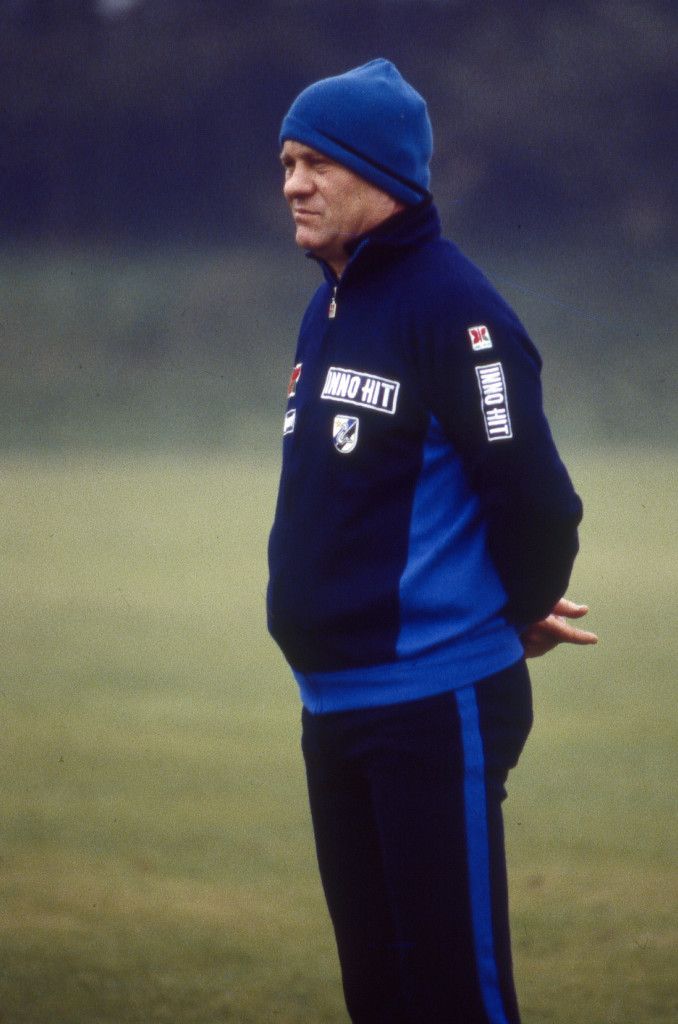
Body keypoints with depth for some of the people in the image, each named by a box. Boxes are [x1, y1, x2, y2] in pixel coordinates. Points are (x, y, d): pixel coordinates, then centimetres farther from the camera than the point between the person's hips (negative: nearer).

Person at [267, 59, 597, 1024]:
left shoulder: (452, 308, -14)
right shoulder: (328, 308, 14)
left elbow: (535, 499, -17)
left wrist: (522, 620, -1)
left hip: (436, 706, -9)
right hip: (331, 702, 9)